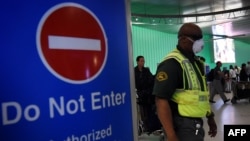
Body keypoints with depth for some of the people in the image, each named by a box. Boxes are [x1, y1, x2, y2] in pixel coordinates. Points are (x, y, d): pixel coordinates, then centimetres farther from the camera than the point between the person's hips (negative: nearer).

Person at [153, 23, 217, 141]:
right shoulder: (172, 63, -19)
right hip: (182, 125, -9)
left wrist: (210, 117, 22)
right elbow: (161, 100, -26)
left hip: (196, 123, 9)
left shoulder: (196, 62, 12)